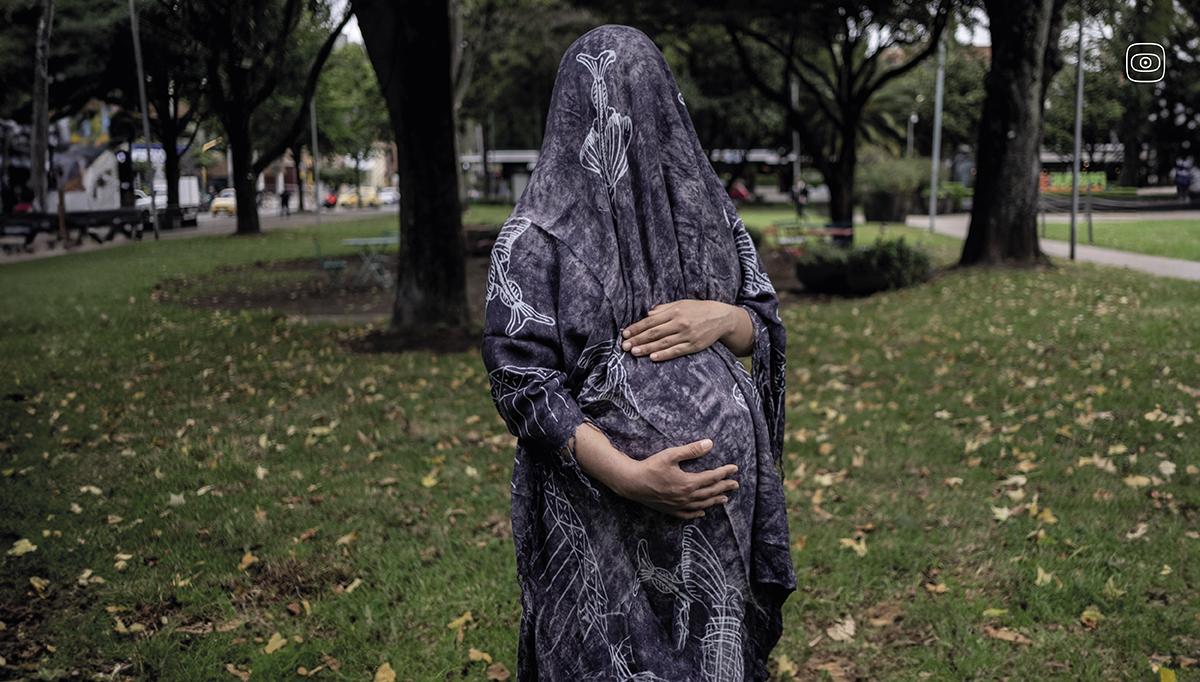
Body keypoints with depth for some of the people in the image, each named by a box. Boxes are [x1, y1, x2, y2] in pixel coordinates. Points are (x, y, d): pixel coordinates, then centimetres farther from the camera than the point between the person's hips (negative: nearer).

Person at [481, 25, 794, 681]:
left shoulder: (707, 205, 1)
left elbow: (766, 324, 7)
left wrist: (722, 318, -16)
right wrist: (626, 475, -23)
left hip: (719, 483, 2)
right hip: (603, 504, -2)